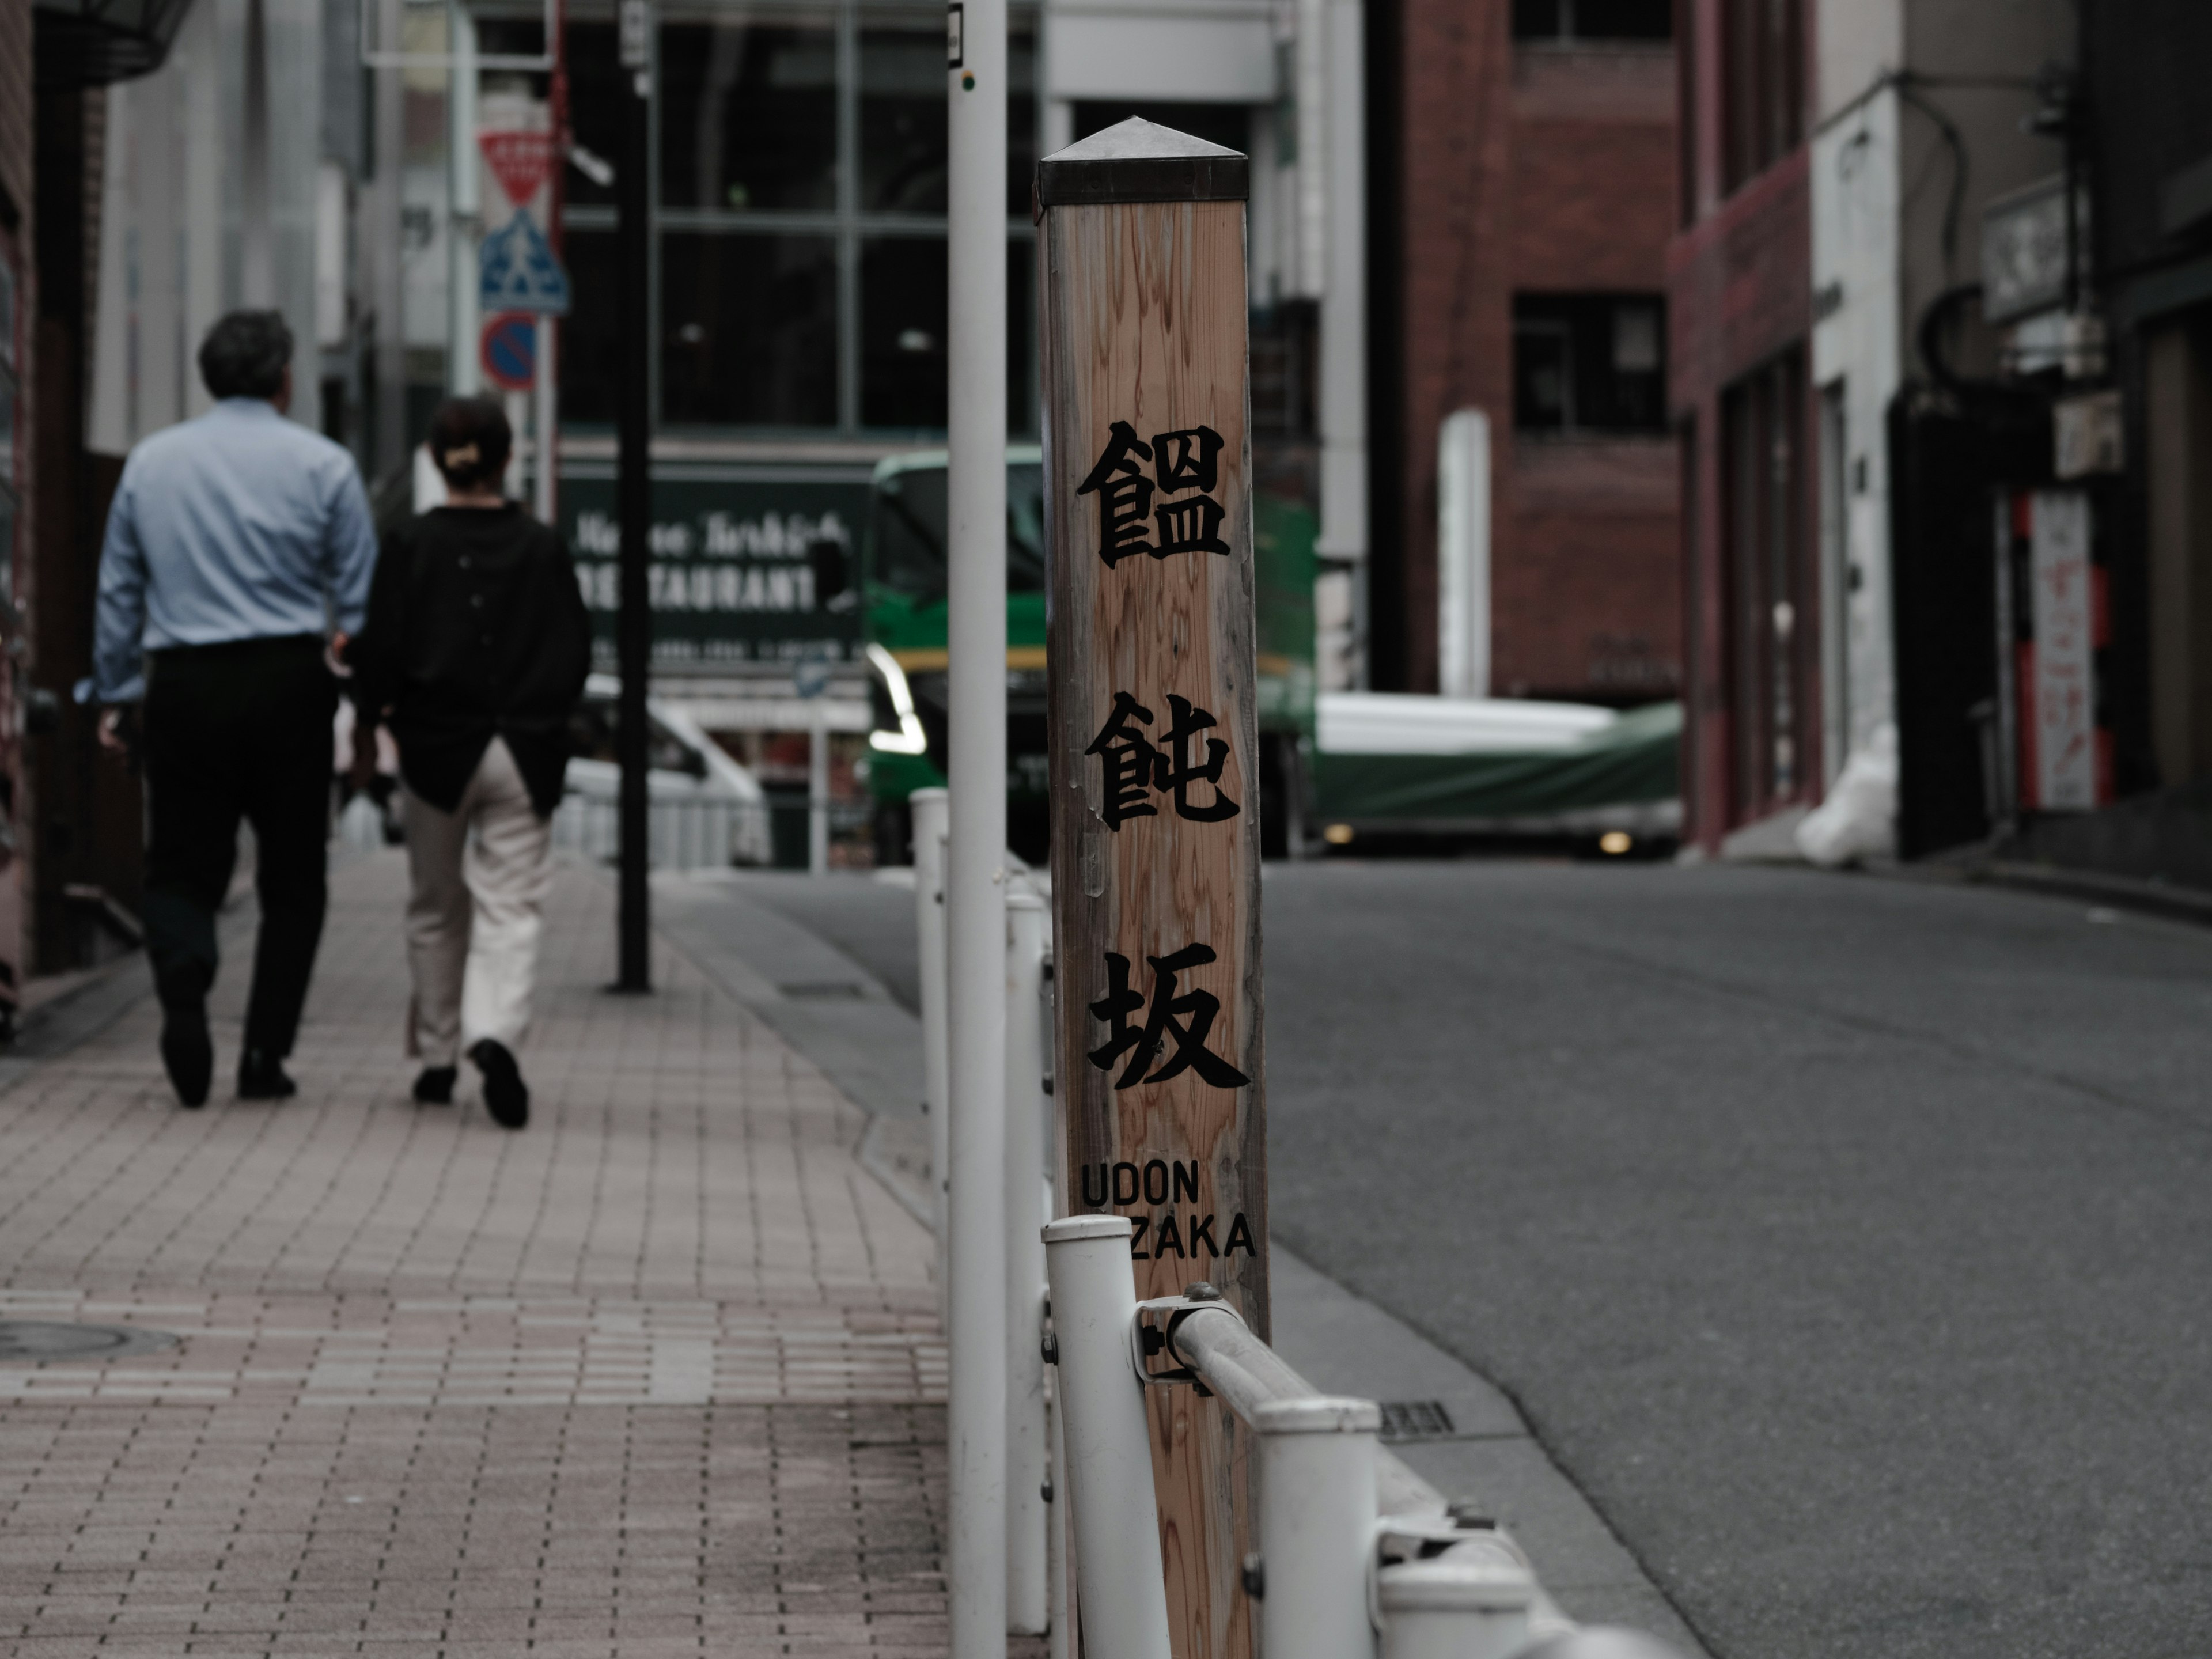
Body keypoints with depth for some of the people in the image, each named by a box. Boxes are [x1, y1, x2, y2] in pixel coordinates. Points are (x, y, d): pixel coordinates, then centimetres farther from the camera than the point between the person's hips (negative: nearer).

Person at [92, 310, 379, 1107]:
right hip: (290, 681, -1)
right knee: (291, 880, 9)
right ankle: (264, 1055, 6)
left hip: (183, 684, 2)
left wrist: (114, 693, 18)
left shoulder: (149, 462, 8)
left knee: (180, 870, 8)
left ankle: (183, 994, -20)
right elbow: (359, 597, 1)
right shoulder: (322, 465, 1)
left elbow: (118, 591, 11)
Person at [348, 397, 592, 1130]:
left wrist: (374, 707, 13)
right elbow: (575, 653, 2)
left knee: (437, 910, 15)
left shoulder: (411, 547, -5)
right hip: (525, 753, 0)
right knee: (509, 906, -2)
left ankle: (438, 1061, 20)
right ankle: (494, 1034, -26)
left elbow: (381, 651, -7)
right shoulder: (544, 548, -1)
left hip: (437, 750, 0)